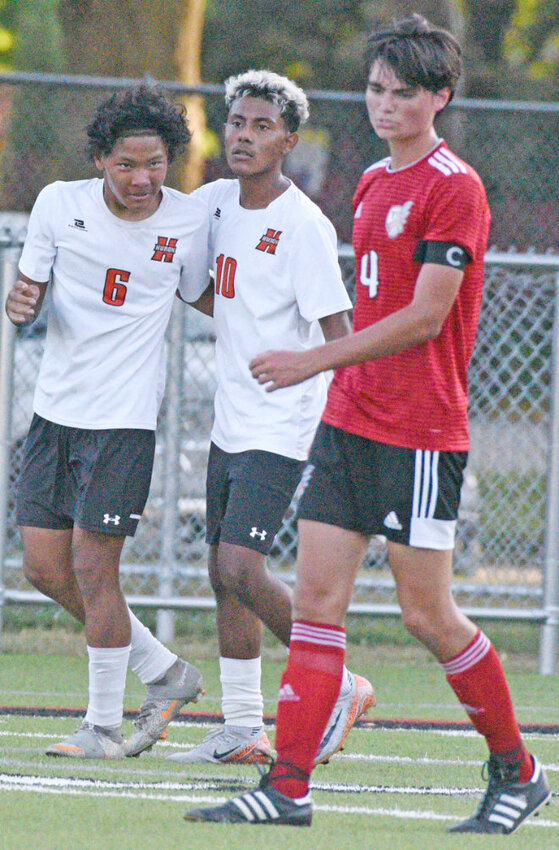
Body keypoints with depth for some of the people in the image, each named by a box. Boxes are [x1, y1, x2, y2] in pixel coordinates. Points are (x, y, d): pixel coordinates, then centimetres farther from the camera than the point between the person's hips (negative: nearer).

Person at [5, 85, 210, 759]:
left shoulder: (188, 219, -4)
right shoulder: (59, 204, -3)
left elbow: (199, 296, 14)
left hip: (124, 419, -4)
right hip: (55, 409, 4)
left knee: (92, 568, -9)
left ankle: (105, 725, 3)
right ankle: (163, 673, 22)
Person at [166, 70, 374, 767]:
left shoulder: (305, 226, -15)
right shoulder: (214, 202, 8)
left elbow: (338, 333, -16)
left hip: (281, 427, -8)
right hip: (229, 419, 8)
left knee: (241, 567, -17)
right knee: (223, 573, 7)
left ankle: (339, 688, -1)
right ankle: (241, 729, 14)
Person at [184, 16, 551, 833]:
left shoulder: (454, 188, -11)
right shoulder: (374, 183, 14)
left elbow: (425, 317, -17)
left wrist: (315, 361, -17)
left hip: (419, 435, -8)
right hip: (349, 423, 8)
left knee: (427, 612, -2)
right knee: (317, 596, 0)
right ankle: (288, 788, -2)